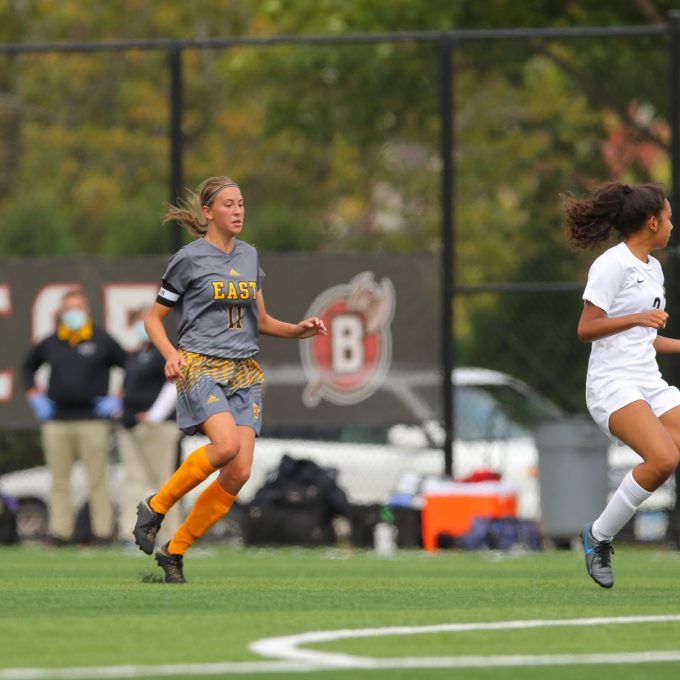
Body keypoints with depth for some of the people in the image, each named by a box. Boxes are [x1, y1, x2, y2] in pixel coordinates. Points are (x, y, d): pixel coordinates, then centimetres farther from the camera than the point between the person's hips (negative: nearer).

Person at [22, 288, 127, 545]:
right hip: (56, 422, 3)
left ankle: (103, 531, 0)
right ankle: (59, 531, 7)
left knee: (97, 480, -3)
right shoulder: (50, 343, 11)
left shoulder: (102, 341, 3)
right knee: (59, 480, 3)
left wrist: (118, 399, 1)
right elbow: (28, 366, 27)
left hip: (93, 420, -3)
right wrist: (35, 396, 15)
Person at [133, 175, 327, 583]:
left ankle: (175, 552, 6)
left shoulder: (249, 256, 15)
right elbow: (154, 318, 3)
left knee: (240, 473, -8)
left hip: (244, 372, 6)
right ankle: (155, 507, -9)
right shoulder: (190, 259, -2)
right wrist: (171, 353, -15)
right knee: (226, 445, -30)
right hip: (201, 366, -6)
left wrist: (300, 330, 5)